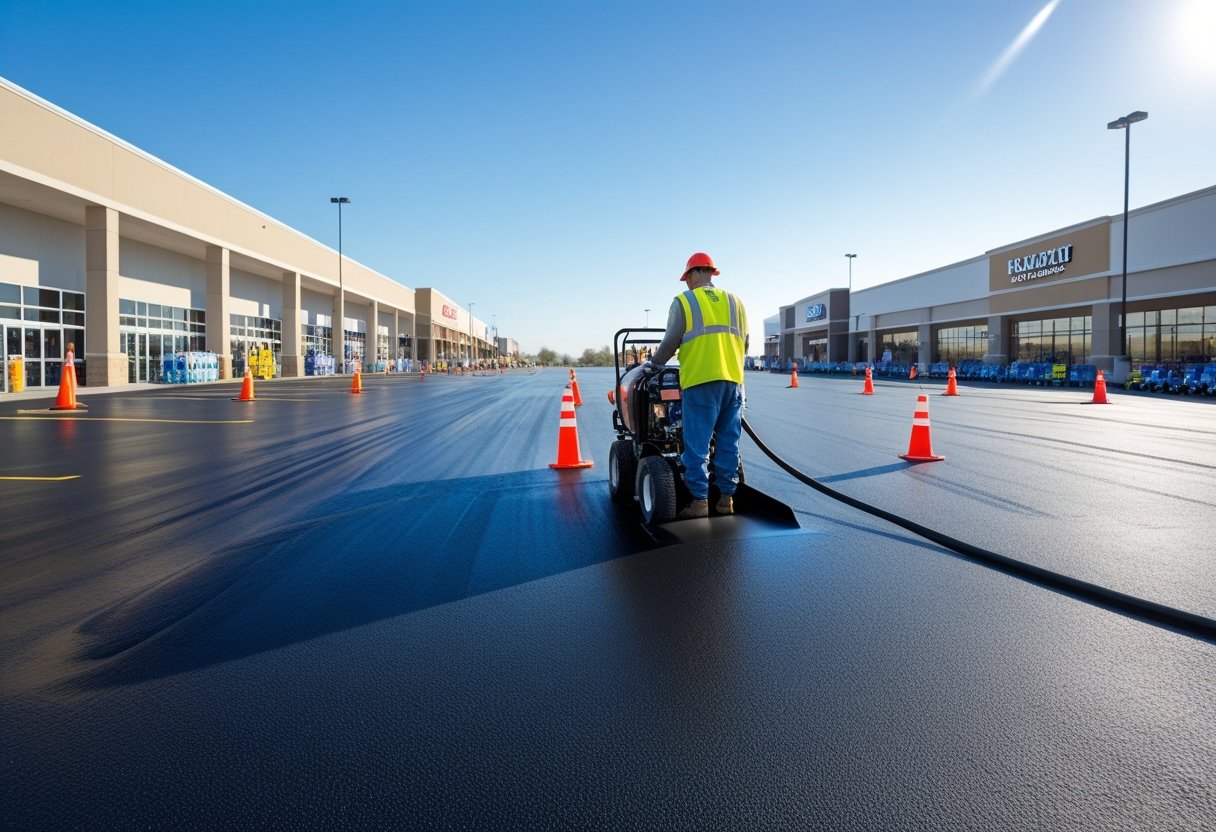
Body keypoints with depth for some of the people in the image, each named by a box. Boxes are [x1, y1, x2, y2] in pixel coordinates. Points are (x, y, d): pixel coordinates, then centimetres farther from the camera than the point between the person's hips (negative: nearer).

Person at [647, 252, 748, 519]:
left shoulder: (684, 301, 2)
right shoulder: (734, 301, 16)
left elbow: (670, 343, -1)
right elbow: (744, 344, 18)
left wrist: (654, 363, 15)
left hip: (700, 380, -5)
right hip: (733, 380, 5)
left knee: (697, 444, -1)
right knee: (728, 442, 9)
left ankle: (699, 501, -1)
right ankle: (726, 498, 13)